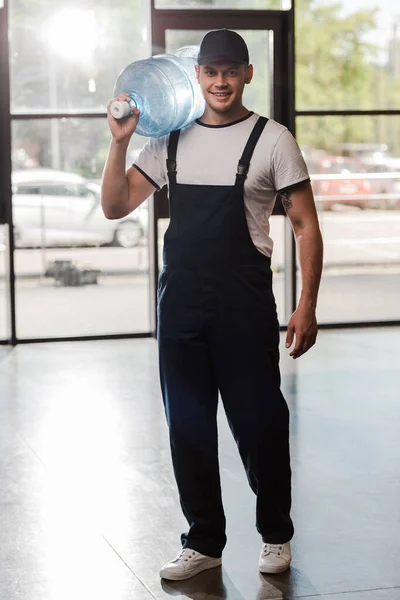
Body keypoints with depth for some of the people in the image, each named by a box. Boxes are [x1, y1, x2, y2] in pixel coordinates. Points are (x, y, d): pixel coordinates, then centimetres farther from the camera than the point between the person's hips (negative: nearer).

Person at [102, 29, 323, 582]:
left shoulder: (272, 140, -2)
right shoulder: (170, 140, 9)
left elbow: (305, 226, -3)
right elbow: (115, 207, 11)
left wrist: (307, 305, -10)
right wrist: (120, 142, -3)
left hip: (245, 306, -4)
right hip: (180, 303, 4)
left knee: (259, 422, 3)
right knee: (188, 426, 9)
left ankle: (276, 535, 23)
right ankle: (204, 542, 22)